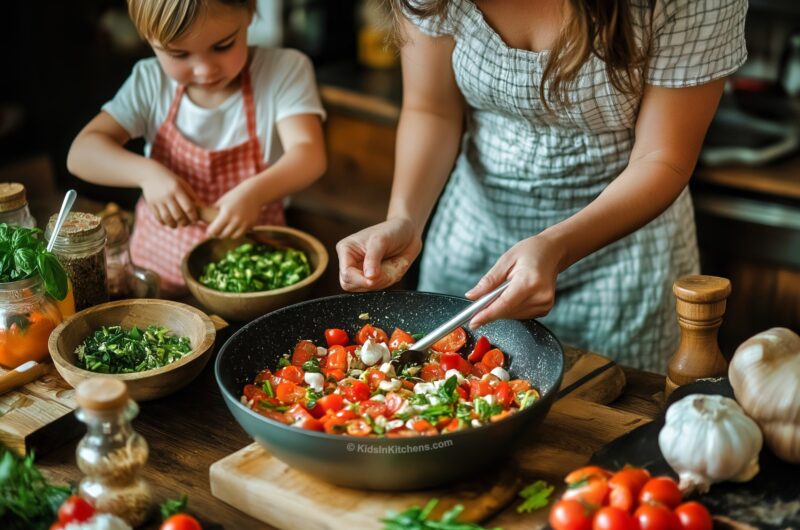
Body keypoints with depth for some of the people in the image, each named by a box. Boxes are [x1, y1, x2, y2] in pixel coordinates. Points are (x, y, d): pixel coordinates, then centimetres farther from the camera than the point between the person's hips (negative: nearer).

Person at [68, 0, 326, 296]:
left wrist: (255, 192, -39)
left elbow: (308, 155, -19)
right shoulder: (150, 83, -1)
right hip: (159, 266, 2)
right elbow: (82, 153, -6)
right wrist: (146, 173, -25)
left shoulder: (285, 71, -8)